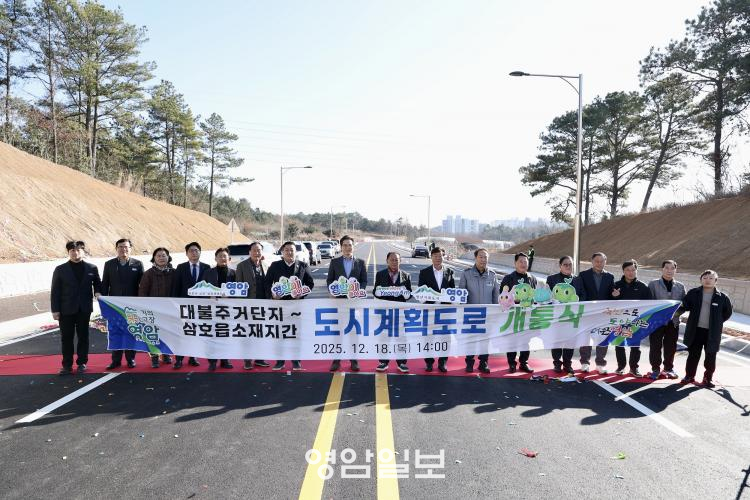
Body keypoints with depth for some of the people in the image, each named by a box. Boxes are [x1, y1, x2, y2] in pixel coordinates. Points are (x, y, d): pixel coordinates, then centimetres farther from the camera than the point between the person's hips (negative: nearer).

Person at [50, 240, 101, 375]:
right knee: (66, 338, 5)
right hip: (66, 310, -1)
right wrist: (55, 310, -4)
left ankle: (82, 363, 19)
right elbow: (55, 291, 1)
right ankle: (67, 365, 14)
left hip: (84, 309, 1)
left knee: (83, 337, 8)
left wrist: (97, 292, -6)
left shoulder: (92, 268, 4)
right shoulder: (60, 270, 1)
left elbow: (97, 283, 16)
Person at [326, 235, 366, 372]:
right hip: (338, 299, 0)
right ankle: (336, 360, 11)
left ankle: (354, 360, 14)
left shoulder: (360, 263, 7)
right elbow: (329, 280, 7)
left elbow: (364, 281, 6)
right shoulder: (334, 262, 7)